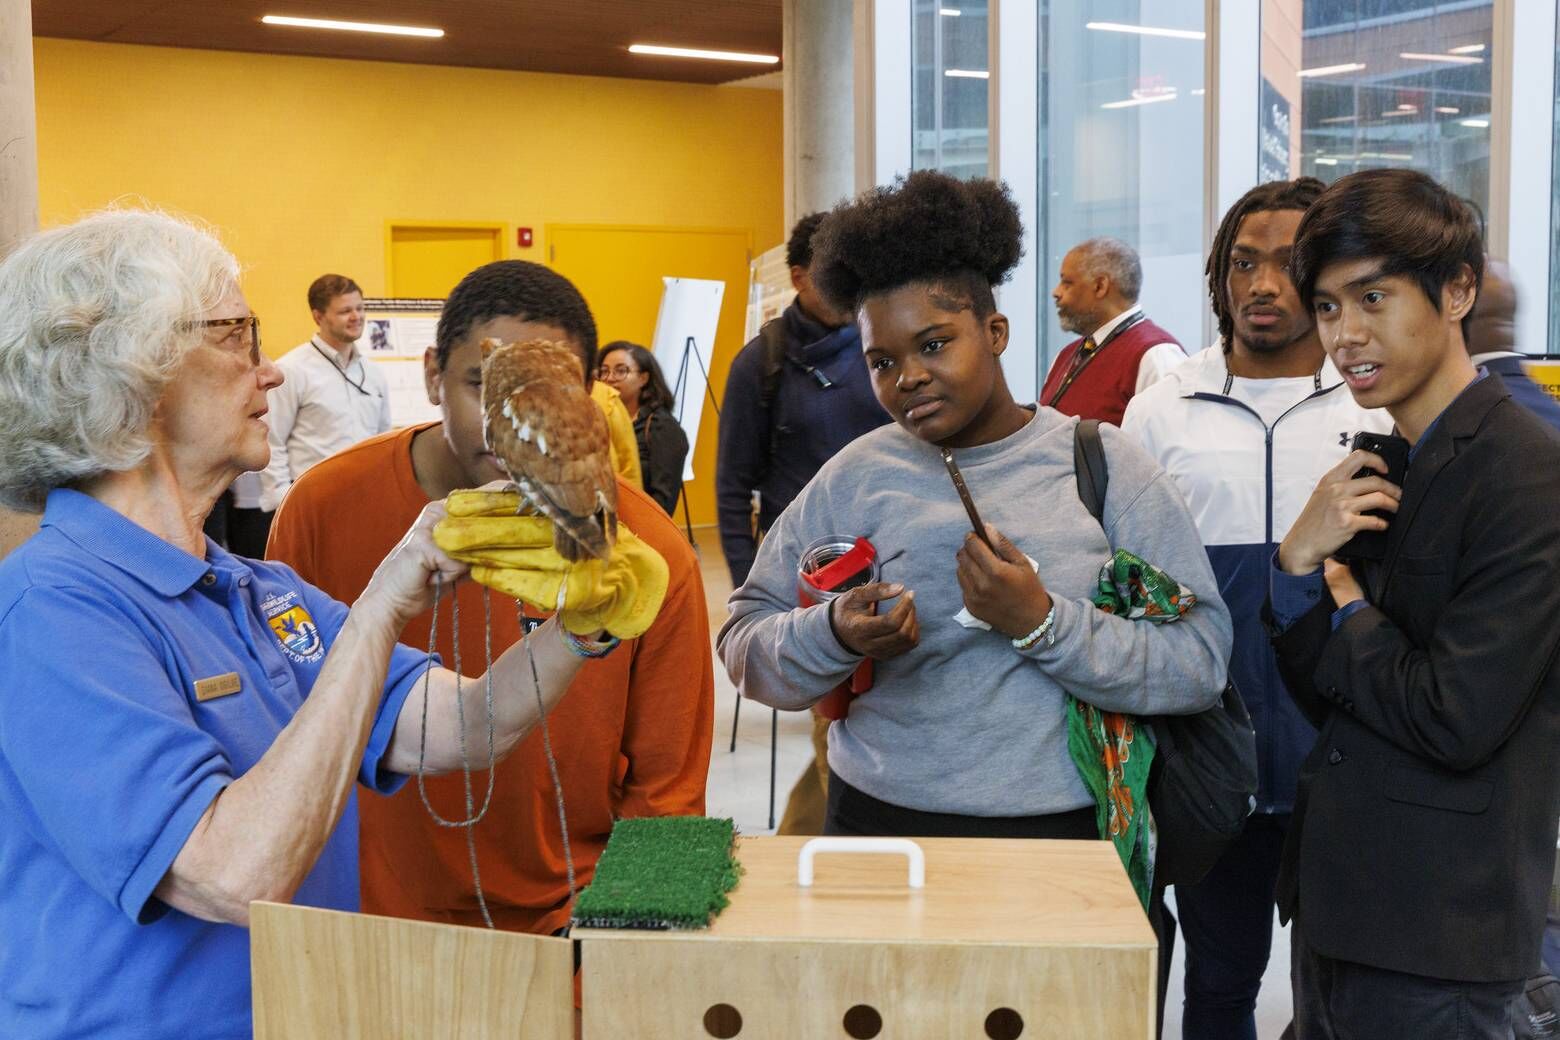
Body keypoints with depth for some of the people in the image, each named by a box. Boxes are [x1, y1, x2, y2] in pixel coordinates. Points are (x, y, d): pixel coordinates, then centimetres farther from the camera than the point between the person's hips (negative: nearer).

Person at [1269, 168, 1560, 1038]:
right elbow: (1324, 696, 7)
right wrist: (1300, 564, -10)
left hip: (1436, 940, -7)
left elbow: (1456, 720, -24)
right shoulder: (1380, 469, 8)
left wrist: (1345, 614, -7)